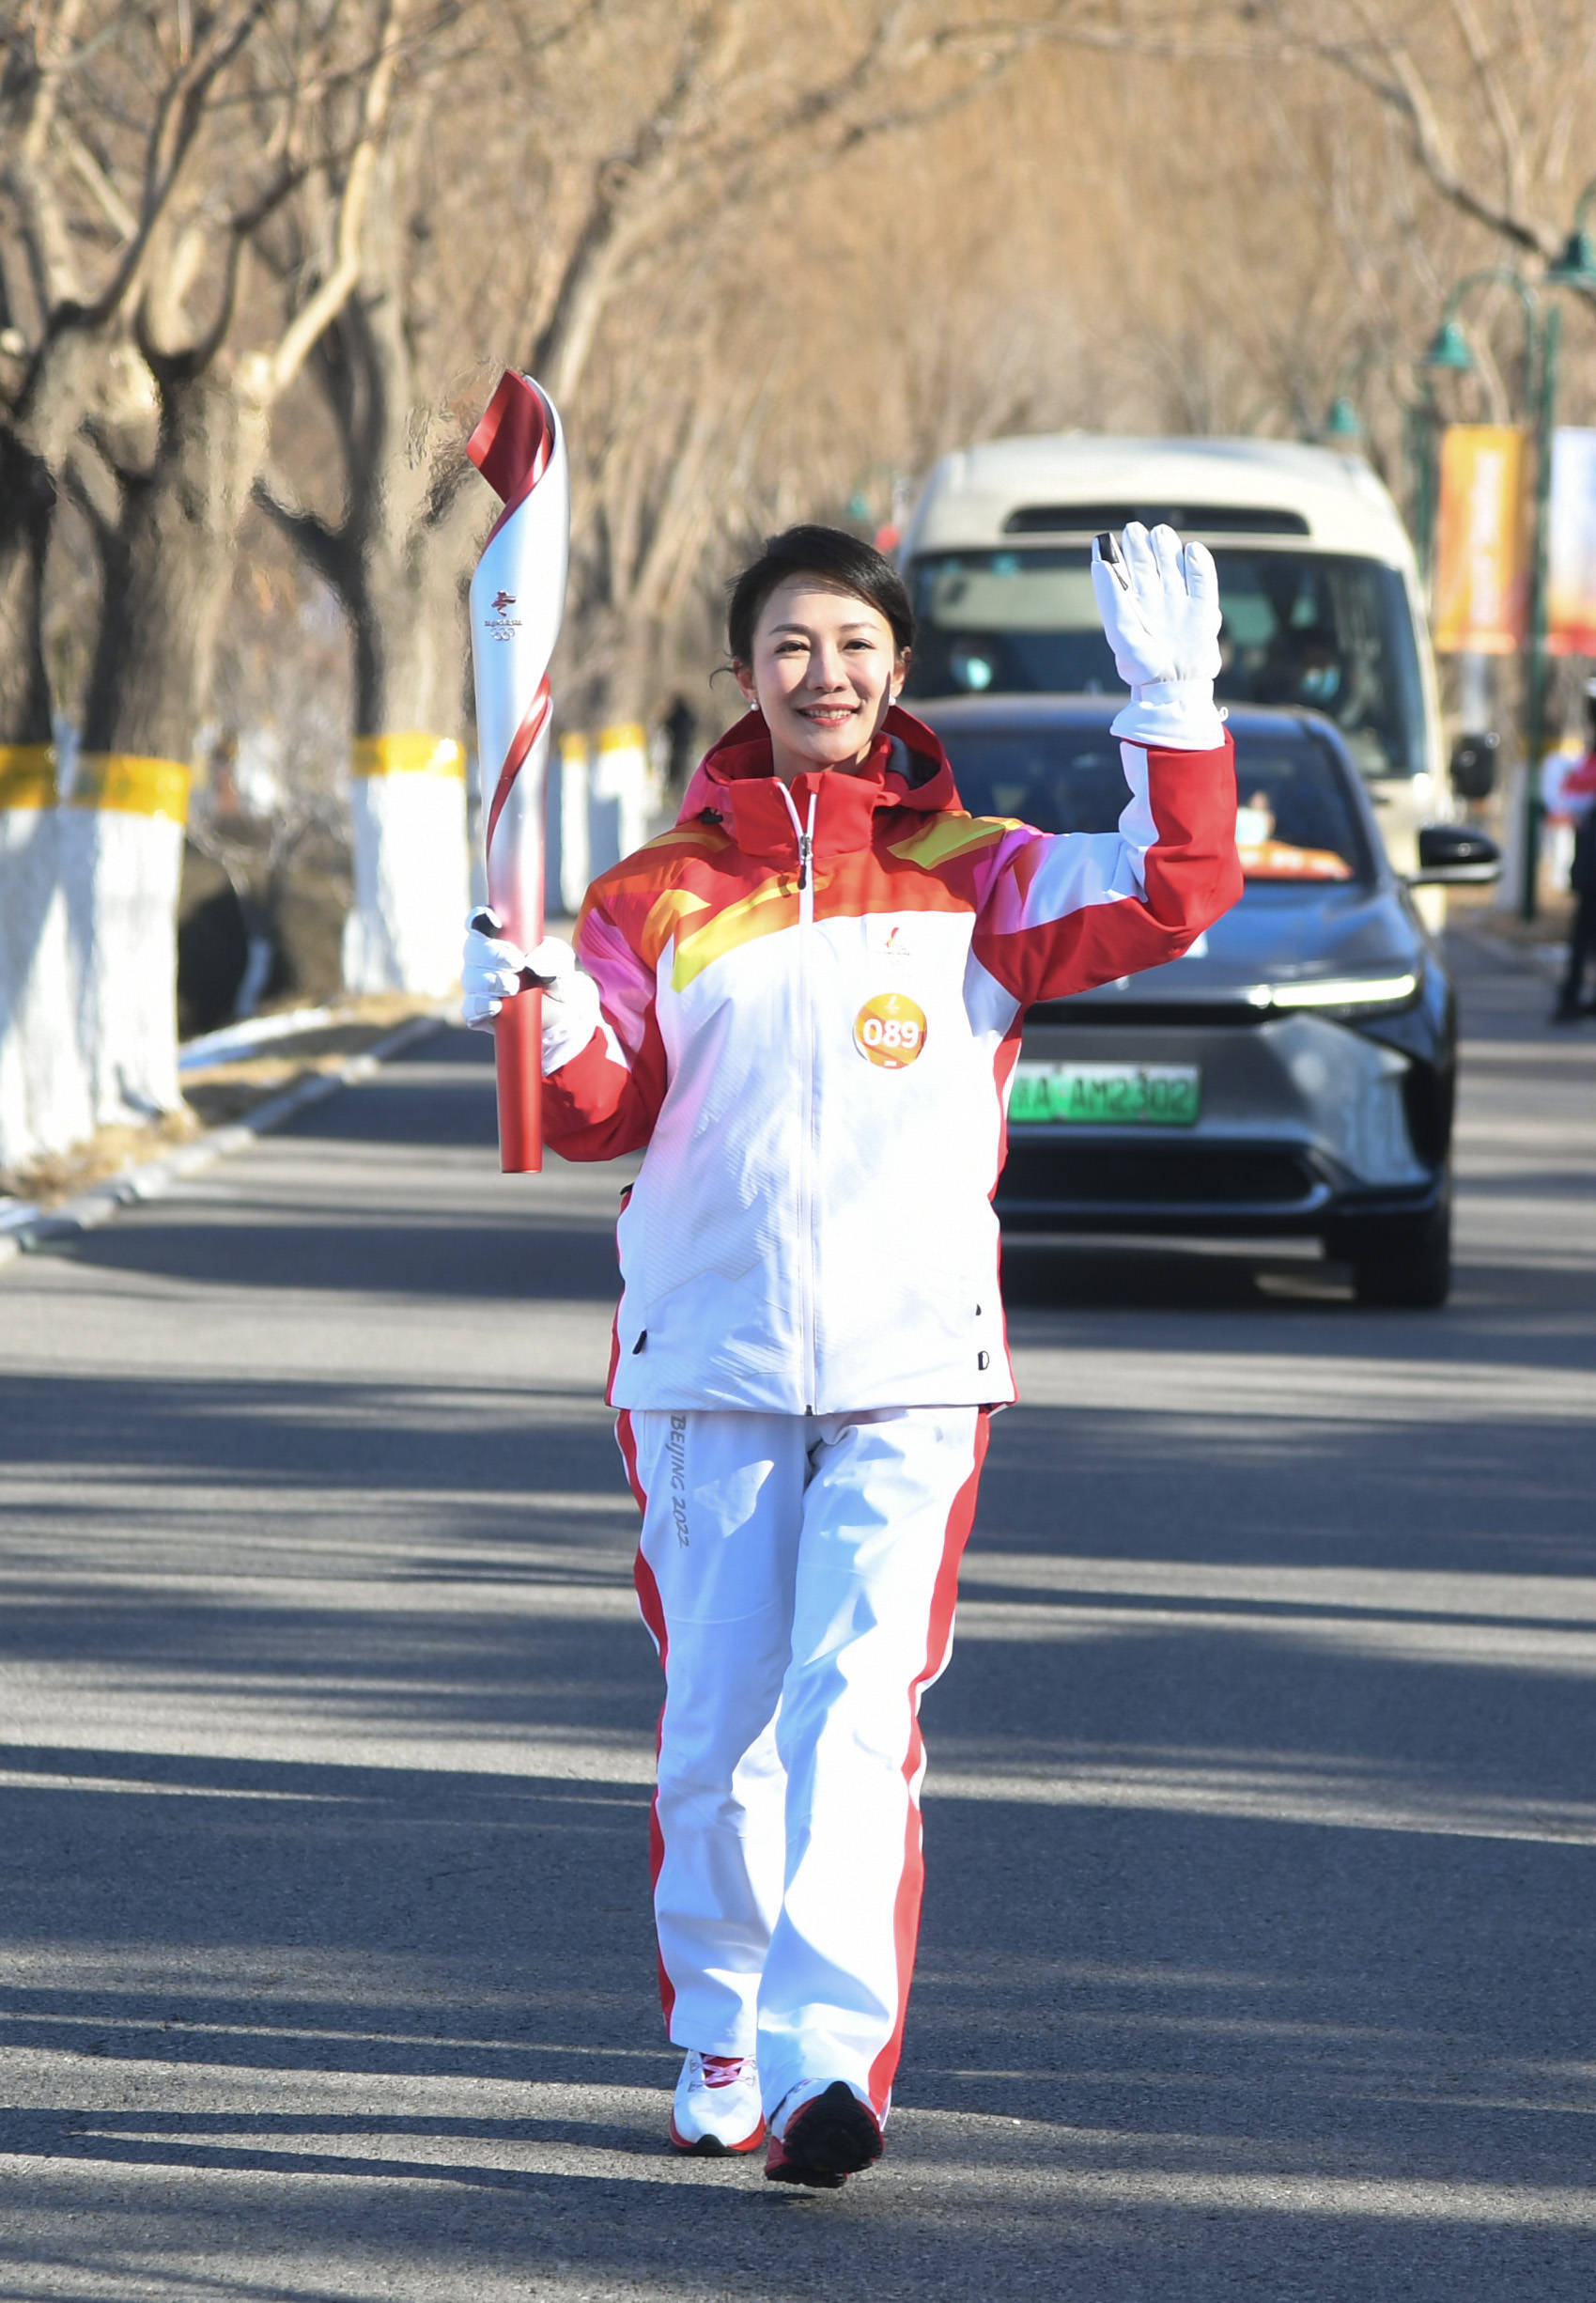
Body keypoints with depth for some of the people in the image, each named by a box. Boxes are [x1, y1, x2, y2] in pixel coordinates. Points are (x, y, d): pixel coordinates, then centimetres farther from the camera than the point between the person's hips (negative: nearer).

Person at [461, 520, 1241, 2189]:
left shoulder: (973, 876, 7)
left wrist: (1174, 707, -13)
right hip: (706, 1363, 2)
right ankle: (718, 2038, 24)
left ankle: (829, 2058, -22)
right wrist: (553, 1024, -18)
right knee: (717, 1720, 6)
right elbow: (604, 1115, 3)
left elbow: (1167, 900, -3)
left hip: (912, 1364, -2)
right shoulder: (663, 893, 8)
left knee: (858, 1705, -15)